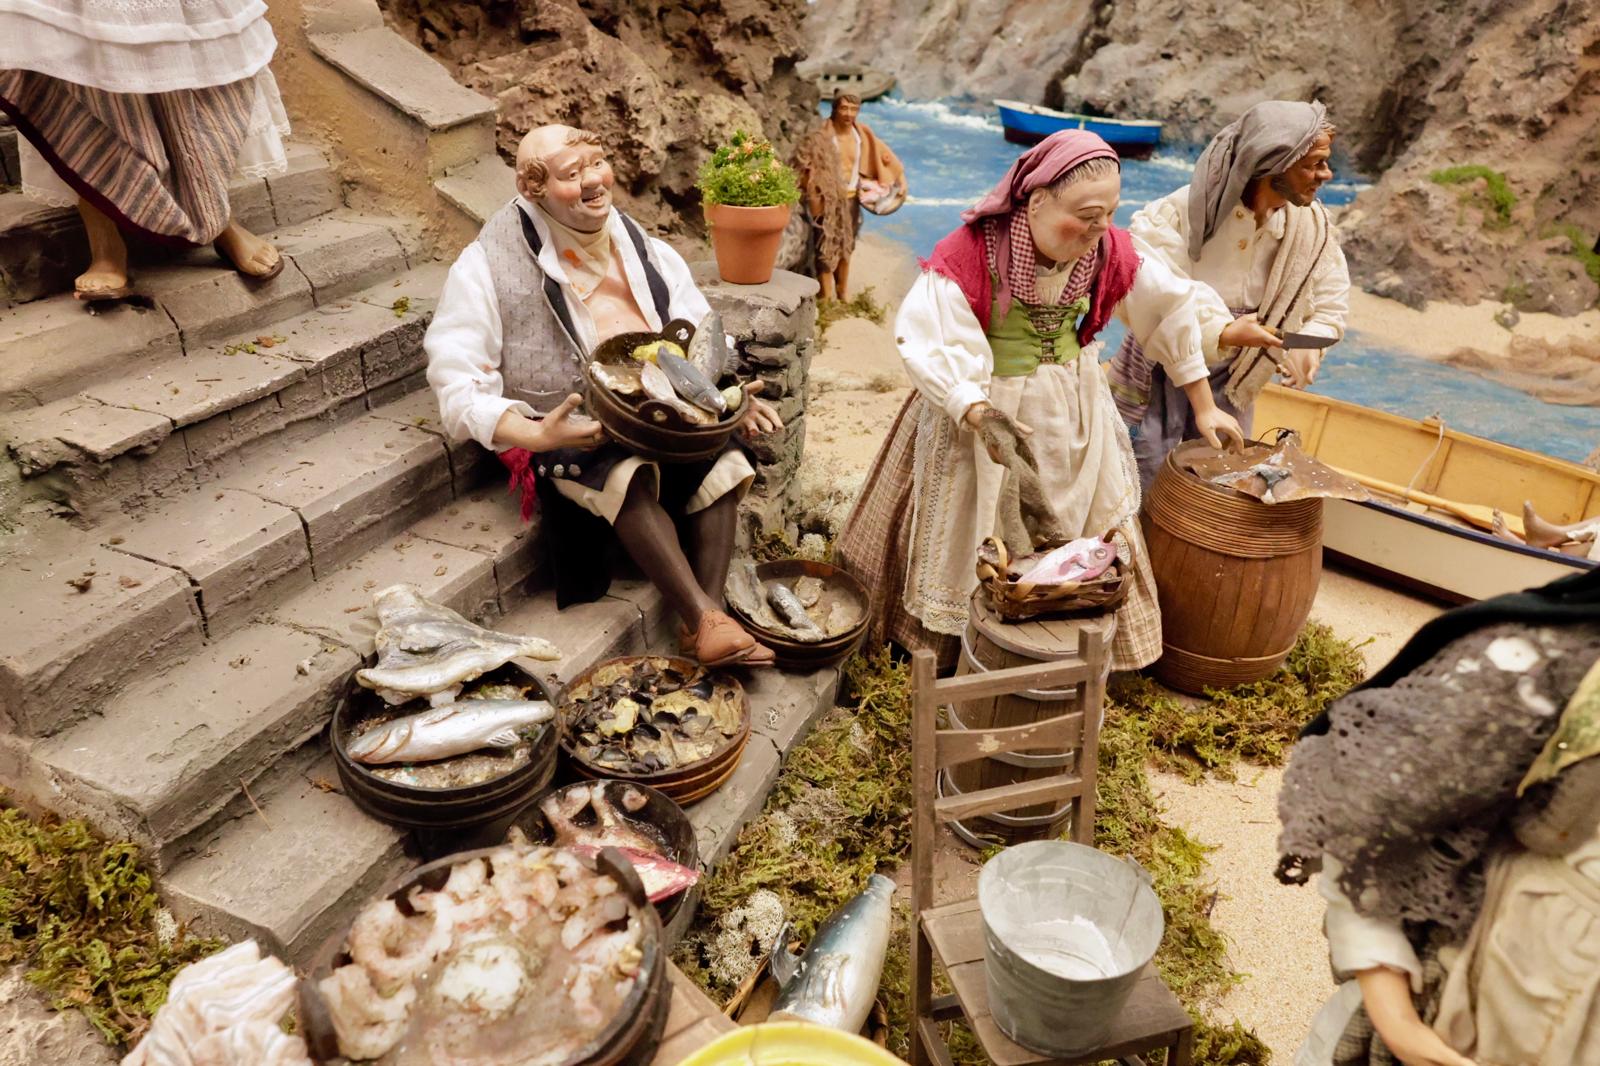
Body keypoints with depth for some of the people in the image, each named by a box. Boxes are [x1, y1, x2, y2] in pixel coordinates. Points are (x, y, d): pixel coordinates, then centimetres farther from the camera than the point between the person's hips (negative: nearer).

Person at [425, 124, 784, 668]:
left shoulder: (647, 253, 8)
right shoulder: (486, 267, -7)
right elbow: (459, 388, -10)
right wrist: (535, 435, -26)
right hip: (559, 431, -4)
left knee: (722, 463, -23)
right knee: (630, 476, -35)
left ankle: (706, 624, -23)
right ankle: (705, 620, -32)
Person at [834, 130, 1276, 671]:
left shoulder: (1110, 250, -11)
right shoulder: (971, 252, -25)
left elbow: (1175, 311, 1)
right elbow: (927, 341, -29)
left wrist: (1204, 407, 5)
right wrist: (979, 415, -41)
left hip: (1073, 411, 5)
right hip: (985, 409, -5)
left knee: (1083, 534, 15)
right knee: (976, 538, 9)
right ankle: (952, 649, 33)